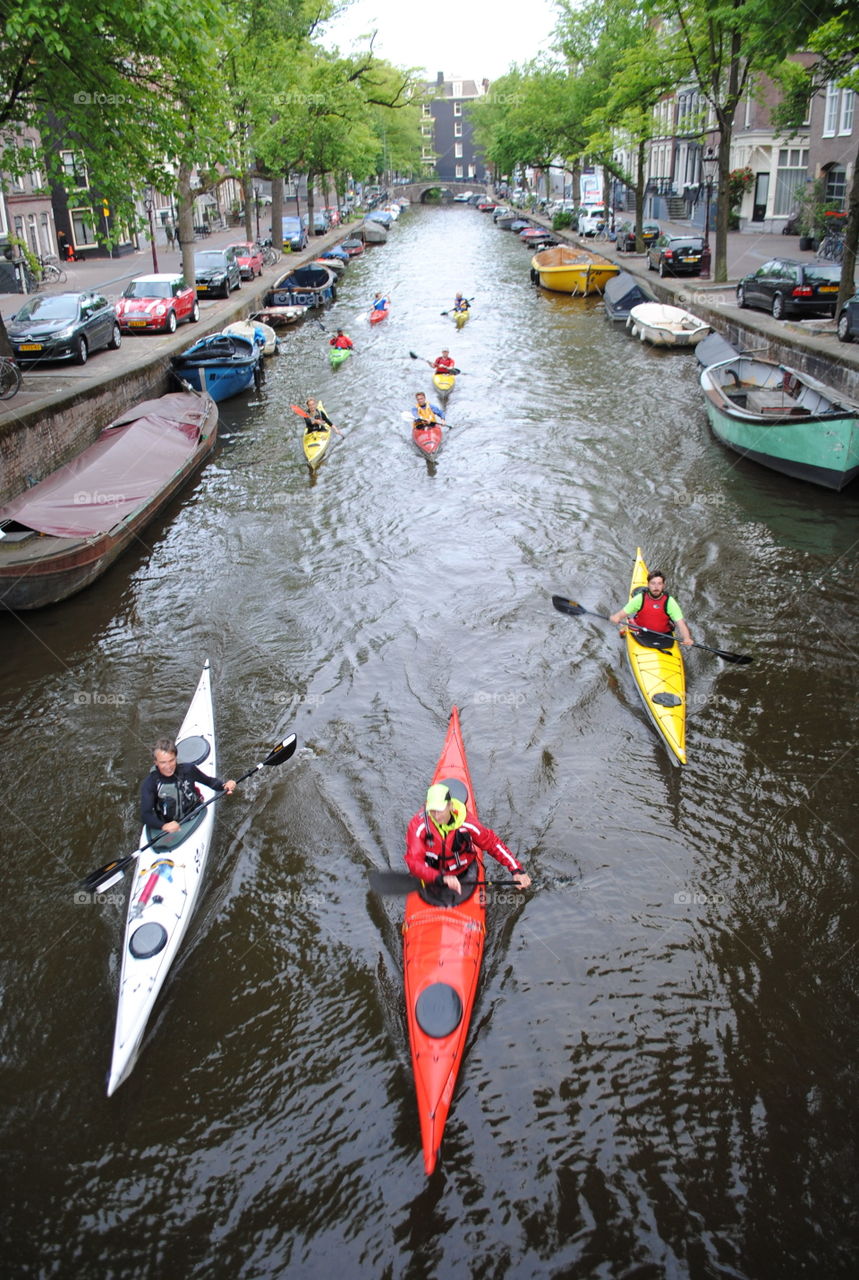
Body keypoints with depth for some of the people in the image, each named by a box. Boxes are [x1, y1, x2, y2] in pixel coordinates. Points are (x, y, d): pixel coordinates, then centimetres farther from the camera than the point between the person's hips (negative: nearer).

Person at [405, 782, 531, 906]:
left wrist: (517, 870, -14)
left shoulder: (465, 824, -18)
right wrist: (442, 878, -45)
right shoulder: (418, 826, -24)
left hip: (464, 875, 1)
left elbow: (493, 843, -6)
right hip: (431, 876, -1)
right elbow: (414, 863, -29)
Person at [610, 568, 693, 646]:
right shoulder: (640, 599, -6)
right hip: (642, 635, 0)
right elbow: (623, 613, -6)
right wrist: (616, 617, -31)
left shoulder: (669, 602, -8)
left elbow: (680, 623, -15)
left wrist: (687, 638, -34)